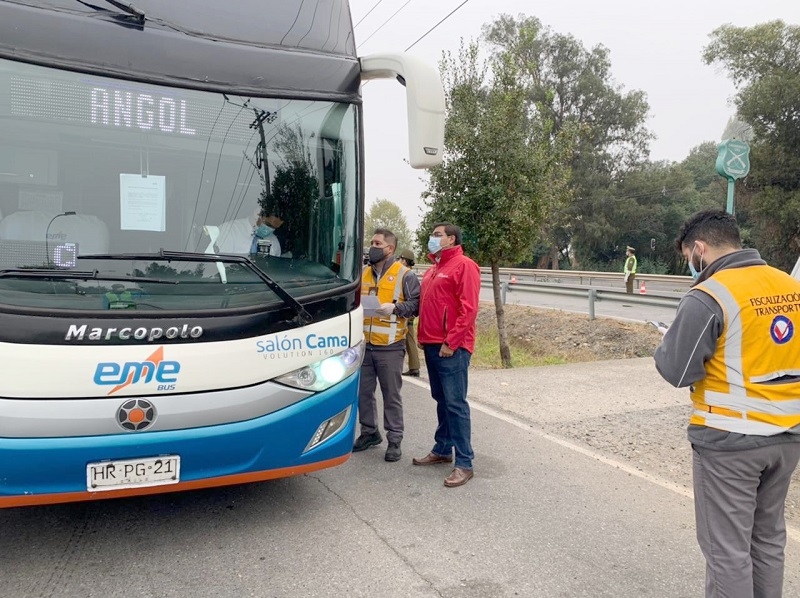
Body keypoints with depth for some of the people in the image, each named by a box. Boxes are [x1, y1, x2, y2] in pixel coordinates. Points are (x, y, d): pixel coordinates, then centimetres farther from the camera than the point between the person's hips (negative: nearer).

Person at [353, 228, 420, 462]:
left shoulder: (405, 275, -4)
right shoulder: (364, 274, 15)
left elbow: (415, 304, -10)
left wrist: (395, 307, -24)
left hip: (390, 347, -6)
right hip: (364, 345, 6)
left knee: (391, 395, 2)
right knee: (363, 392, 13)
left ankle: (394, 440, 14)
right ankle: (369, 432, 30)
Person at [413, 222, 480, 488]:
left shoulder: (464, 266, -8)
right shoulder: (433, 269, 18)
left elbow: (469, 309, -16)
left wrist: (451, 343, -19)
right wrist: (422, 336, 14)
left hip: (452, 347, -8)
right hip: (431, 345, 9)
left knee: (455, 403, -6)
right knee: (441, 401, 16)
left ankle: (464, 464, 0)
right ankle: (442, 450, 27)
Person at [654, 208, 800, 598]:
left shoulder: (708, 297, -18)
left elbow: (676, 371, -16)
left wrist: (667, 345, 3)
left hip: (729, 441, -7)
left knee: (727, 547, 6)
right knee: (768, 537, 22)